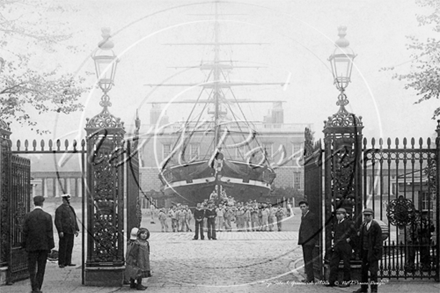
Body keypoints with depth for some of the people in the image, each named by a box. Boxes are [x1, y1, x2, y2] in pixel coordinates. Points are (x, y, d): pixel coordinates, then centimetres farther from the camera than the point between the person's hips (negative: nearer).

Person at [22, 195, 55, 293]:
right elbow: (50, 233, -5)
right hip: (44, 246, 0)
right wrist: (50, 246, 2)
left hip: (32, 246, 0)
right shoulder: (47, 216, -5)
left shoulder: (28, 216, -4)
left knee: (32, 268, 5)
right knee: (41, 268, 10)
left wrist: (24, 246, 6)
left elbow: (25, 232, -2)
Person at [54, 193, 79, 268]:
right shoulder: (59, 209, -7)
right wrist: (60, 231, -19)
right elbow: (57, 221, -12)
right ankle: (61, 263, 0)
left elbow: (74, 220, 23)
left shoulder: (71, 208, 18)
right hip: (64, 232, -7)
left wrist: (76, 229, 16)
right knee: (63, 247, -4)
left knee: (70, 247, 7)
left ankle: (68, 262, 12)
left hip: (71, 231, 7)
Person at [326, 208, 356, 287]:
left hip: (346, 246, -7)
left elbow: (355, 233, -5)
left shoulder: (348, 223, -5)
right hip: (337, 247, 7)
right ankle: (332, 281, 3)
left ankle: (347, 281, 9)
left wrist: (349, 239, -12)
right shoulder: (336, 224, 16)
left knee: (346, 264, 0)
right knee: (333, 263, 1)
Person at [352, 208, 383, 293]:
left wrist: (376, 250, -16)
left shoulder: (376, 226, -8)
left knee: (373, 270, -7)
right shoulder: (363, 226, 12)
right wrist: (360, 250, 10)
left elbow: (378, 239, -11)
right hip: (365, 251, 7)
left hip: (373, 251, -7)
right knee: (363, 269, 11)